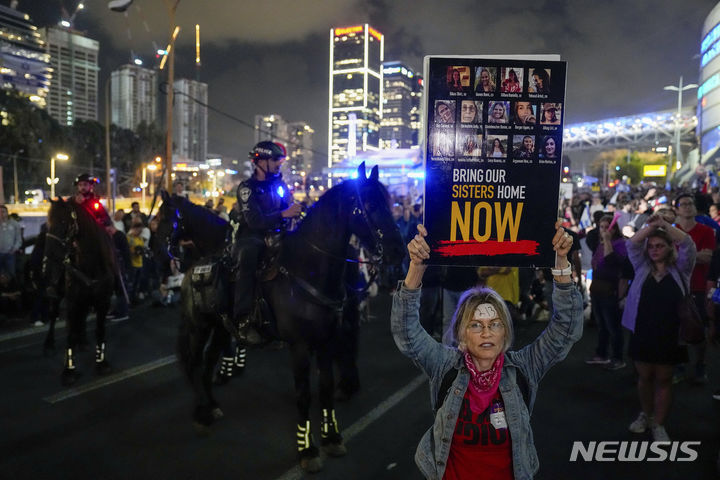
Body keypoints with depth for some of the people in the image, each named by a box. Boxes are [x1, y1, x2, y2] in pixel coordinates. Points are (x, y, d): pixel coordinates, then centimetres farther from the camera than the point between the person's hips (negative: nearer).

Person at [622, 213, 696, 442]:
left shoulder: (680, 270, 3)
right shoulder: (642, 268, 8)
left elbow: (688, 245, -12)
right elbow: (631, 244, -3)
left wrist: (665, 225, -22)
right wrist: (651, 226, -14)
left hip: (669, 335, -2)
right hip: (642, 332, 2)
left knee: (663, 379, 7)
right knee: (644, 376, 13)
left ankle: (658, 425, 19)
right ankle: (645, 415, 34)